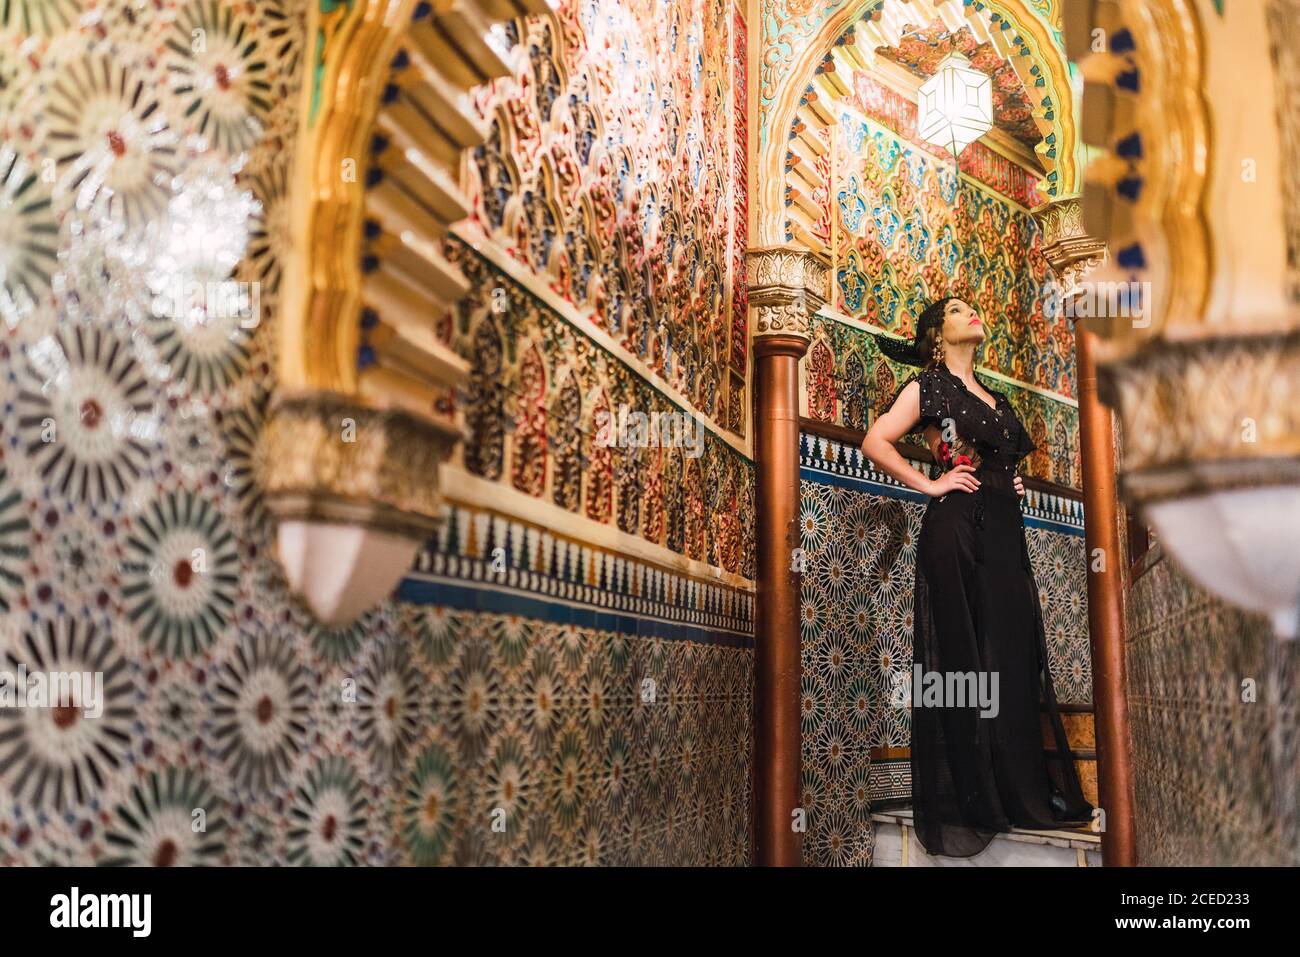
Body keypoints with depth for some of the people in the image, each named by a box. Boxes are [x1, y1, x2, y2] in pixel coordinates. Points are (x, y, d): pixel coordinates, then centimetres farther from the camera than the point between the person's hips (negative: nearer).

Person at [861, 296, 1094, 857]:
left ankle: (1020, 791, 16)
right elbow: (876, 442, -10)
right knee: (963, 659, -4)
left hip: (1003, 533, 7)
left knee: (1014, 658, 7)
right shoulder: (928, 385, 0)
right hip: (956, 529, -7)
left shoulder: (992, 396, 21)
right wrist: (930, 484, -11)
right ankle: (965, 801, 4)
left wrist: (1016, 483, 16)